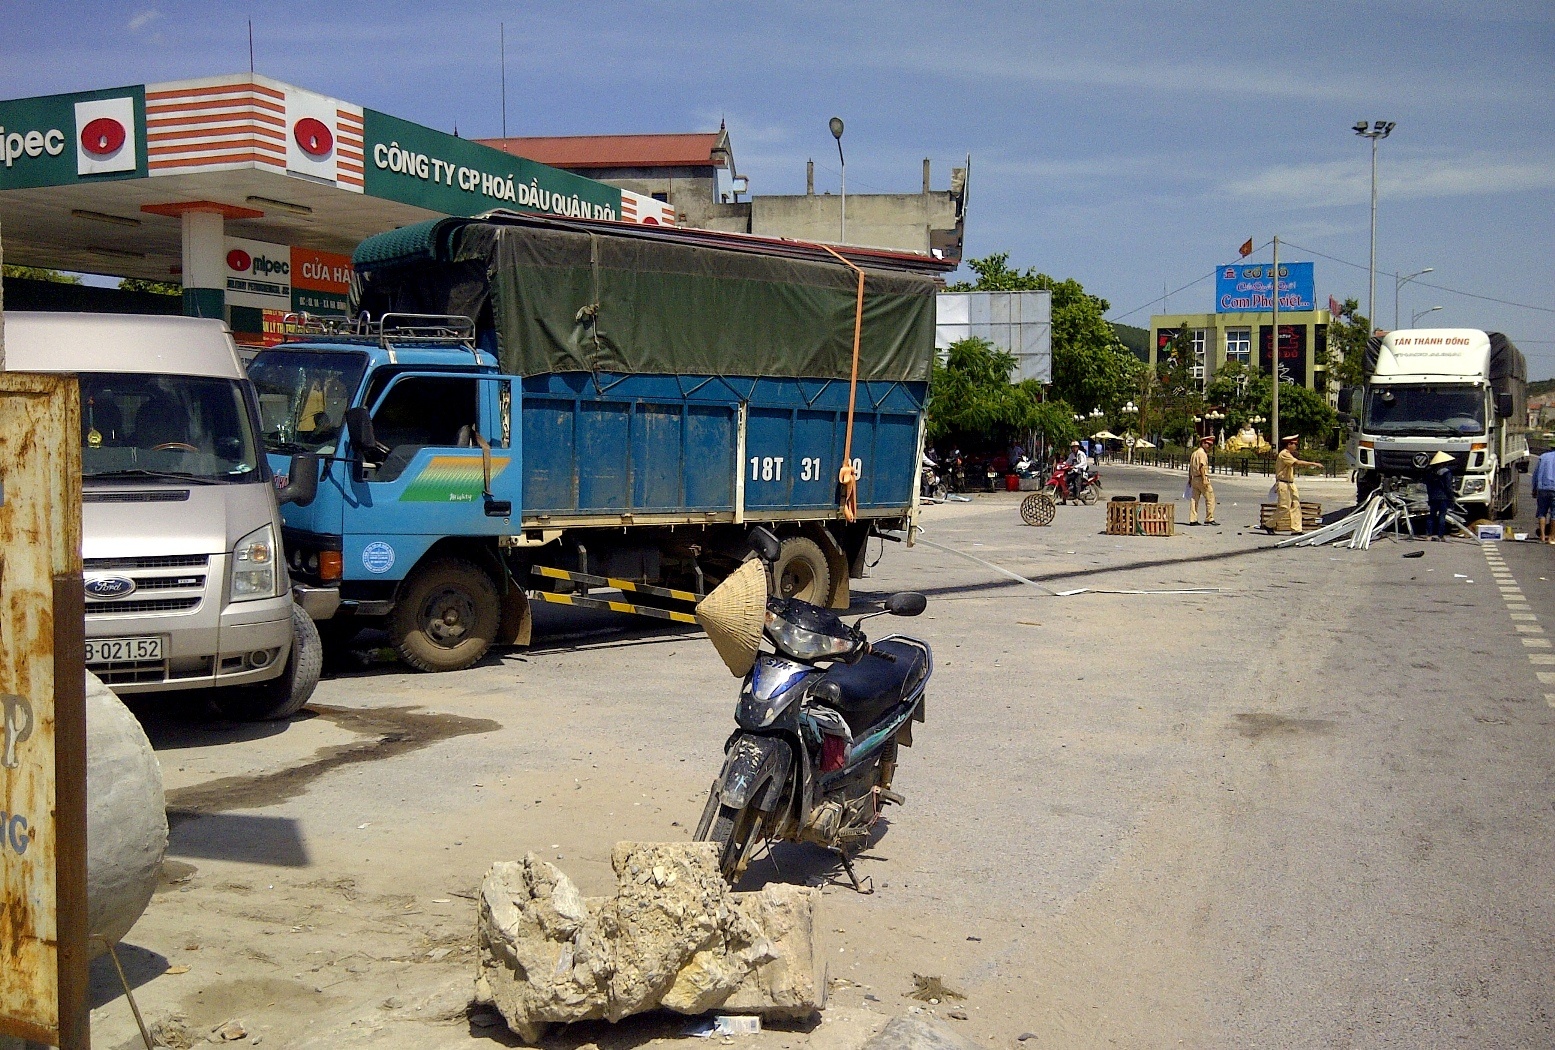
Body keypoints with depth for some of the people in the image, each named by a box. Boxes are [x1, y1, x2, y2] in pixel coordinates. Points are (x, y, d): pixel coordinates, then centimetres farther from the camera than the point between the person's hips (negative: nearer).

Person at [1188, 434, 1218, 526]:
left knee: (1194, 499, 8)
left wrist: (1190, 479, 25)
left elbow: (1190, 467, 20)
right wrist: (1204, 479, -22)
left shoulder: (1194, 452, 17)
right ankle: (1209, 519, -4)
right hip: (1201, 478, -9)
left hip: (1194, 478, 9)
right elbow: (1201, 466, -19)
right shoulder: (1202, 453, -10)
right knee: (1210, 498, -3)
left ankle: (1193, 520, 6)